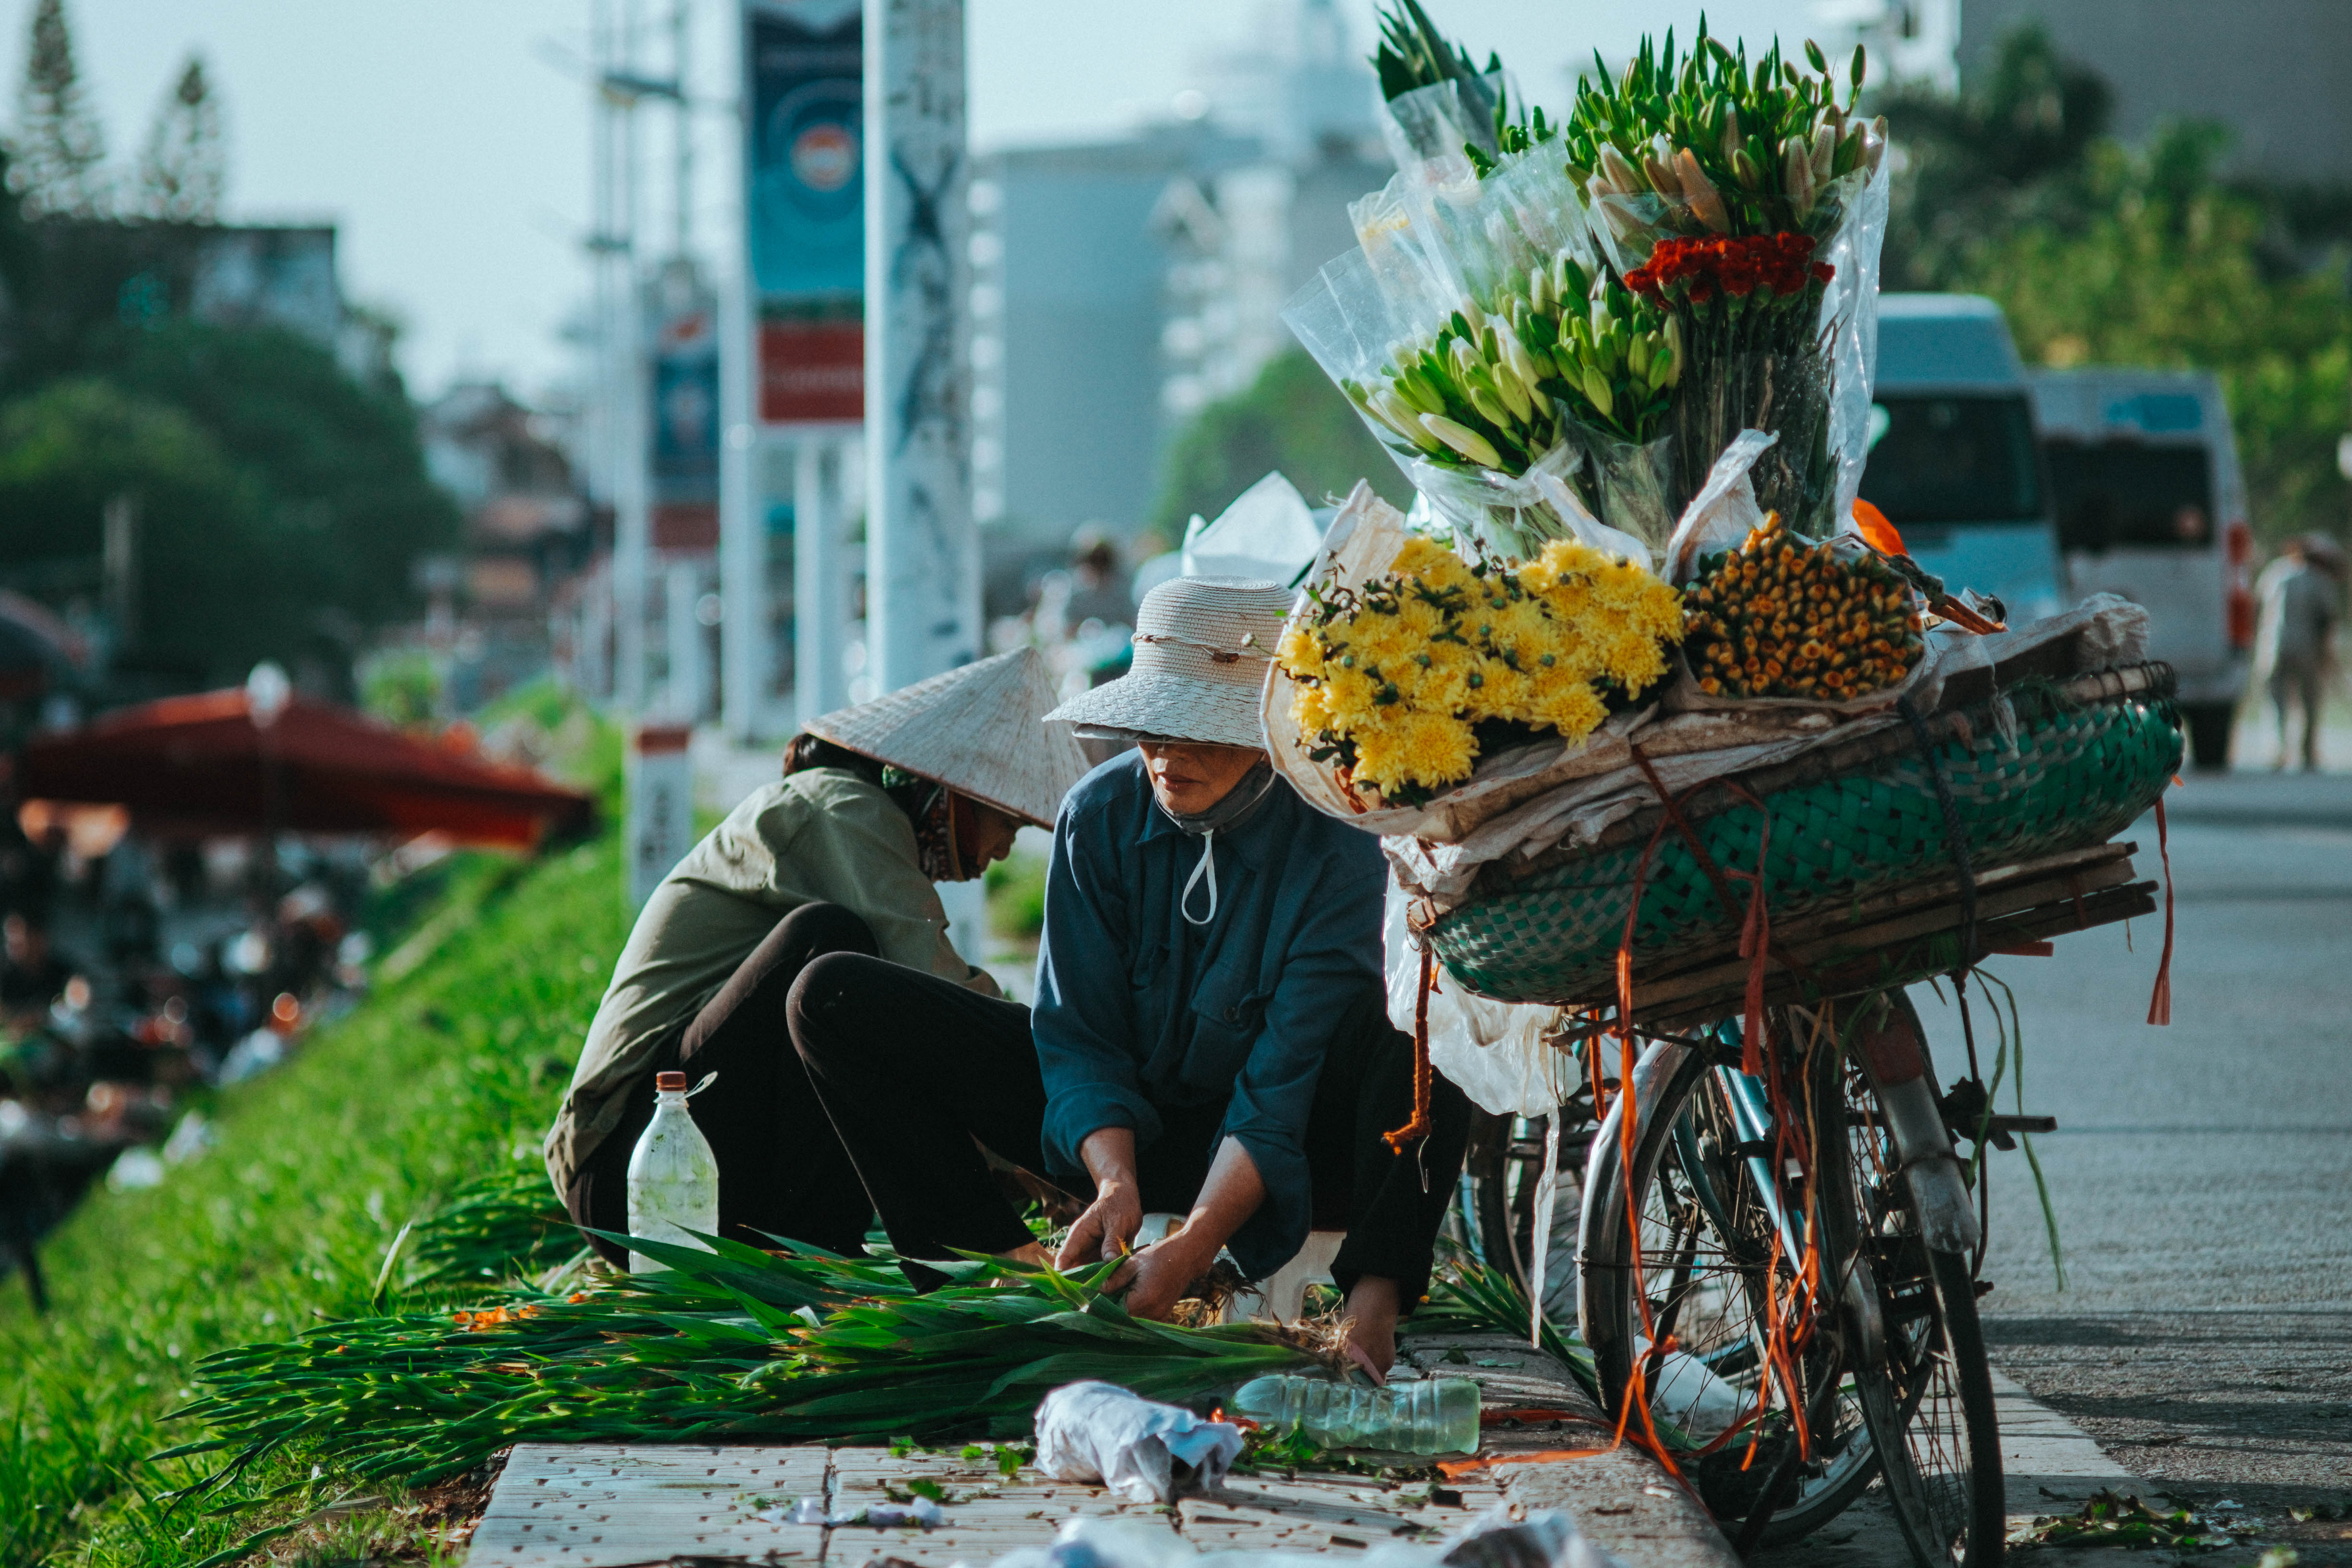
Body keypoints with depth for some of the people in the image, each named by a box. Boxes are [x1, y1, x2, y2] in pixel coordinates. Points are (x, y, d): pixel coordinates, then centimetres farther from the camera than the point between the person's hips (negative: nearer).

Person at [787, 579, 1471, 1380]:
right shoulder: (1098, 816, -11)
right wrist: (1115, 1182, -31)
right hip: (1111, 1127, 4)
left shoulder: (1334, 851, -21)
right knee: (835, 997, -12)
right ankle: (1008, 1263, -18)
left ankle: (1373, 1301, -39)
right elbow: (1080, 1035, -10)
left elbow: (1284, 1081, -26)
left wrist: (1193, 1247, -40)